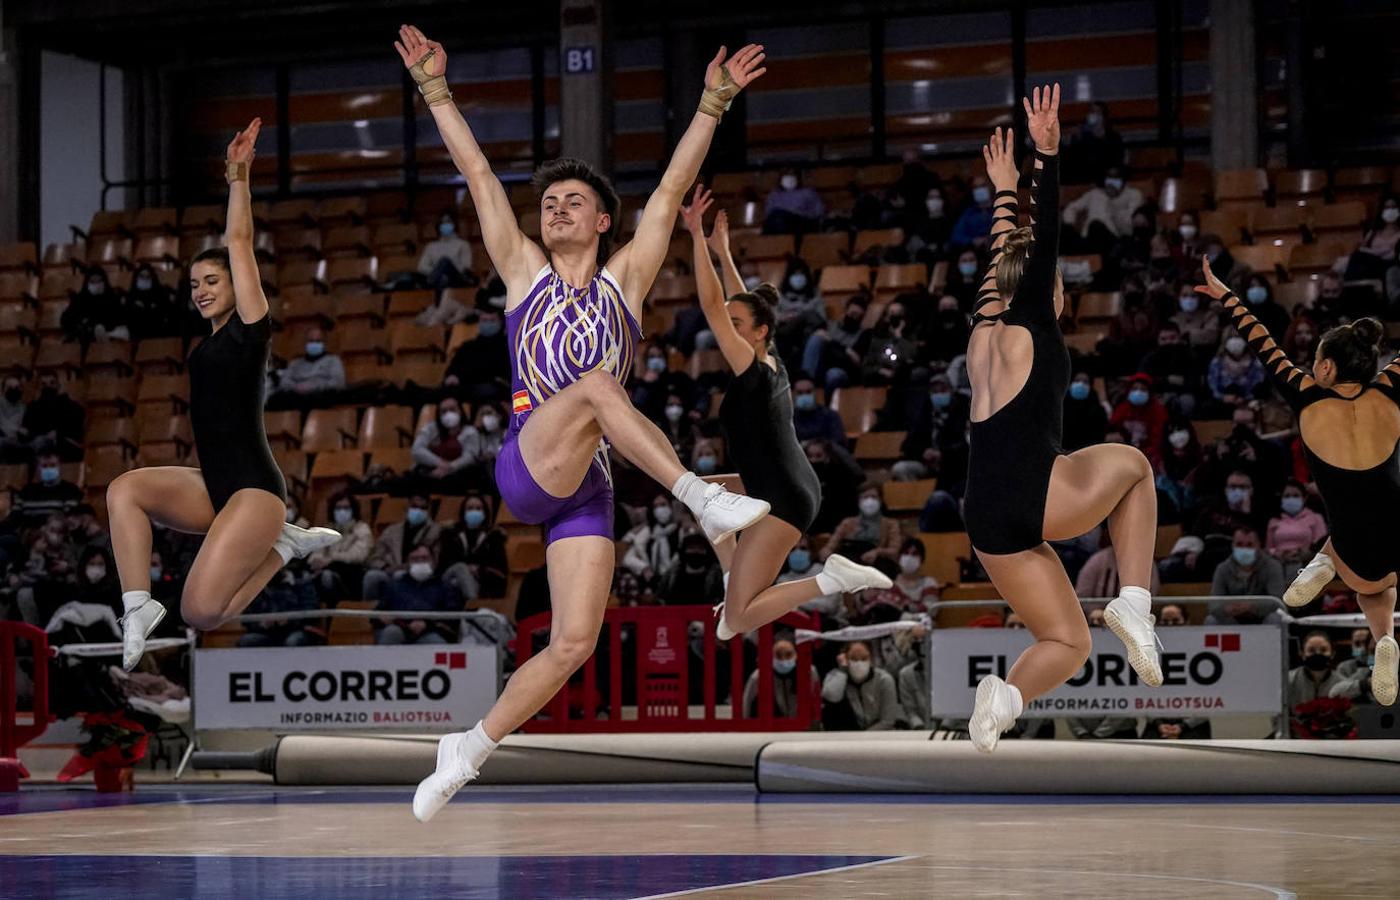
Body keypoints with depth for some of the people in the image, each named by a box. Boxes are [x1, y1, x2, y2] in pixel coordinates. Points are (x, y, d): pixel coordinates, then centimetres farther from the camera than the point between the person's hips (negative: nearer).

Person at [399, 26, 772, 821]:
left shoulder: (624, 279, 14)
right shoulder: (524, 272, 12)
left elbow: (672, 191, 8)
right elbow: (479, 173, 9)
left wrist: (713, 104, 3)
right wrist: (435, 88, 7)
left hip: (587, 486, 2)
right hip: (526, 465, -2)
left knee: (575, 644, -5)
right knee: (596, 382, -32)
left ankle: (471, 748, 11)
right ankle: (704, 498, -38)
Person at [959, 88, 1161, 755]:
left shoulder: (982, 333, 16)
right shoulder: (1030, 327, 1)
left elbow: (1004, 260, 32)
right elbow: (1044, 244, -7)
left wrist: (1006, 191, 43)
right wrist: (1047, 158, -8)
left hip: (987, 517, 6)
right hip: (1042, 493, -6)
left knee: (1067, 643, 13)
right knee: (1131, 462, 26)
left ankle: (1005, 694, -21)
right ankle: (1134, 603, 8)